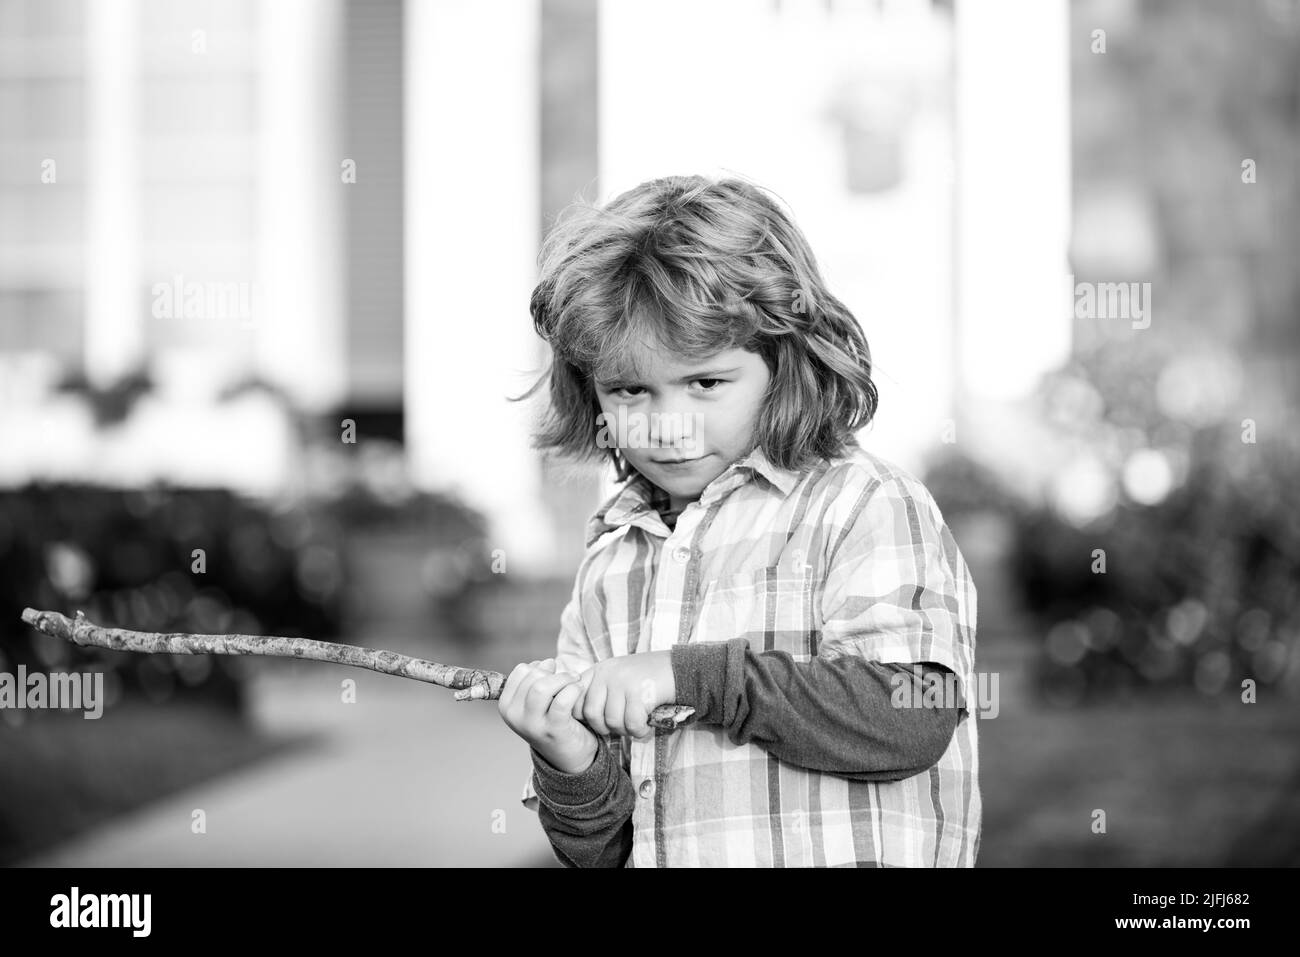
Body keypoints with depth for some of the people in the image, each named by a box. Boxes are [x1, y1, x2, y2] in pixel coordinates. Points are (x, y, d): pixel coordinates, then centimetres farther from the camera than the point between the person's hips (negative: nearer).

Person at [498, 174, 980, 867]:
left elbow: (913, 717, -14)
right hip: (661, 862, 4)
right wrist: (572, 769, -6)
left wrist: (690, 676, -14)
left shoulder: (864, 505, 0)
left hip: (842, 856, -3)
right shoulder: (609, 563, 14)